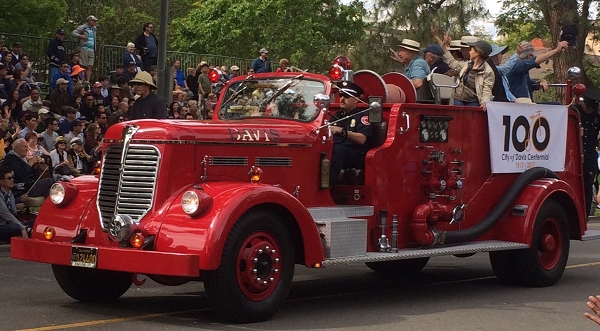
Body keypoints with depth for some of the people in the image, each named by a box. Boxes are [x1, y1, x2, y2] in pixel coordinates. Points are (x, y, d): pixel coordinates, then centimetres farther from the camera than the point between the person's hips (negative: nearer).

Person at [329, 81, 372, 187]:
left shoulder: (362, 116, 6)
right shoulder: (337, 116, 27)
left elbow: (362, 139, -11)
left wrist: (342, 131, -23)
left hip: (357, 157, -5)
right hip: (337, 153, 5)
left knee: (338, 149, -38)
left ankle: (328, 185, -49)